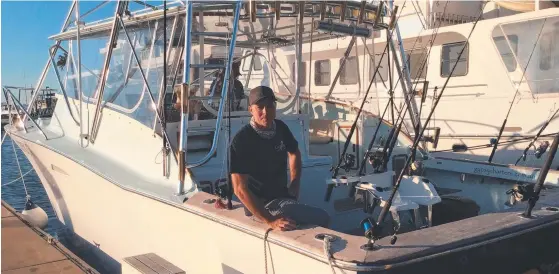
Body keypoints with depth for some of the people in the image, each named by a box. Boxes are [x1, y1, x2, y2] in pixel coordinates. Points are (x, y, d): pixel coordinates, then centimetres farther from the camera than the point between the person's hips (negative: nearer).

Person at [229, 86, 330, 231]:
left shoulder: (280, 127, -3)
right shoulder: (241, 141, -24)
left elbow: (294, 153, 19)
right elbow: (240, 189, -28)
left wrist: (295, 182, 4)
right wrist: (270, 221, -32)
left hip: (282, 195, 8)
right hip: (263, 204, -8)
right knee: (321, 218, -20)